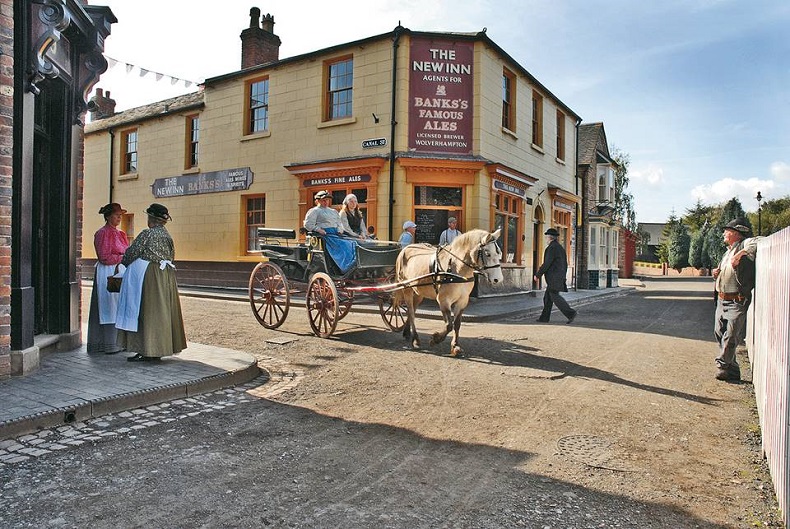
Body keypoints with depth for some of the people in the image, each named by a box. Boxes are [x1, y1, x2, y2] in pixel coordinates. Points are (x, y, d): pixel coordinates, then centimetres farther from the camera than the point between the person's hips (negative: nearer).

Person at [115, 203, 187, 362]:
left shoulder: (147, 234, -12)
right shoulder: (167, 236, 9)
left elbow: (131, 252, -7)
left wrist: (124, 262, 13)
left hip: (147, 276, -7)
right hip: (165, 277, 7)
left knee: (147, 311, -1)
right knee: (161, 311, 10)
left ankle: (146, 350, 2)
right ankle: (158, 350, 16)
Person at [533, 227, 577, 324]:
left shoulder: (552, 247, -13)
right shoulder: (561, 248, 16)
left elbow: (547, 264, -18)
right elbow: (565, 264, 19)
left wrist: (537, 275, -11)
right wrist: (562, 278, 25)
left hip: (553, 277, -10)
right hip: (559, 277, 10)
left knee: (555, 297, -10)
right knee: (547, 297, 11)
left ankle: (571, 313, -14)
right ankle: (544, 317, 12)